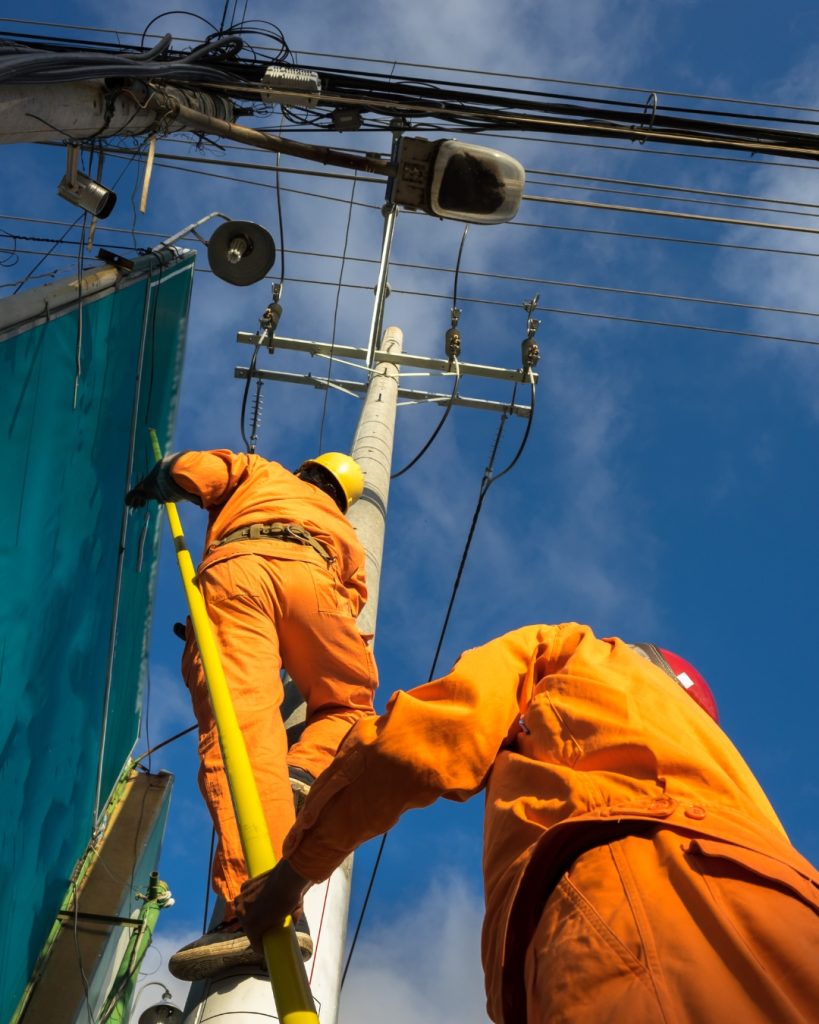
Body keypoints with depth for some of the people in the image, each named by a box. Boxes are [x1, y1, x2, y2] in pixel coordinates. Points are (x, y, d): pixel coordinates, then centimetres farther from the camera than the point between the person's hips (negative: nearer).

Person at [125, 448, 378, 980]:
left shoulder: (262, 471, 41)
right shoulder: (344, 532, 41)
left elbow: (190, 470, 25)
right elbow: (351, 603, 26)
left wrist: (152, 486, 46)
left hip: (233, 568, -1)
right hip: (308, 574, 1)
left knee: (241, 726, -20)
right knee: (349, 701, 23)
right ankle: (302, 772, -13)